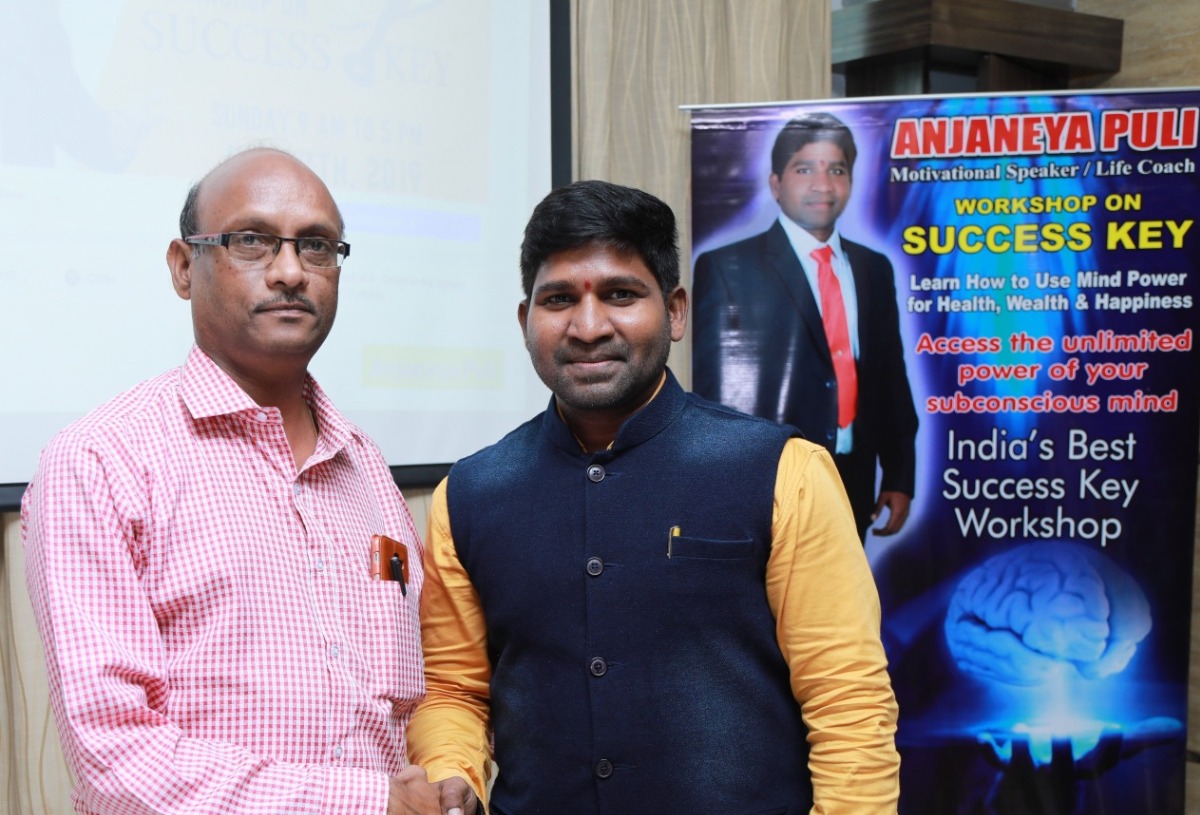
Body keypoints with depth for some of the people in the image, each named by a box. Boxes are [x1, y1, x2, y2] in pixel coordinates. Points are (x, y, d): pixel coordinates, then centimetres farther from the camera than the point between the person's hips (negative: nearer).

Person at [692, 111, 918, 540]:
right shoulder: (727, 268, -6)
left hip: (852, 489, 5)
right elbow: (715, 394, -8)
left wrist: (899, 476, 9)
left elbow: (891, 378, 13)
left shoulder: (874, 269, 11)